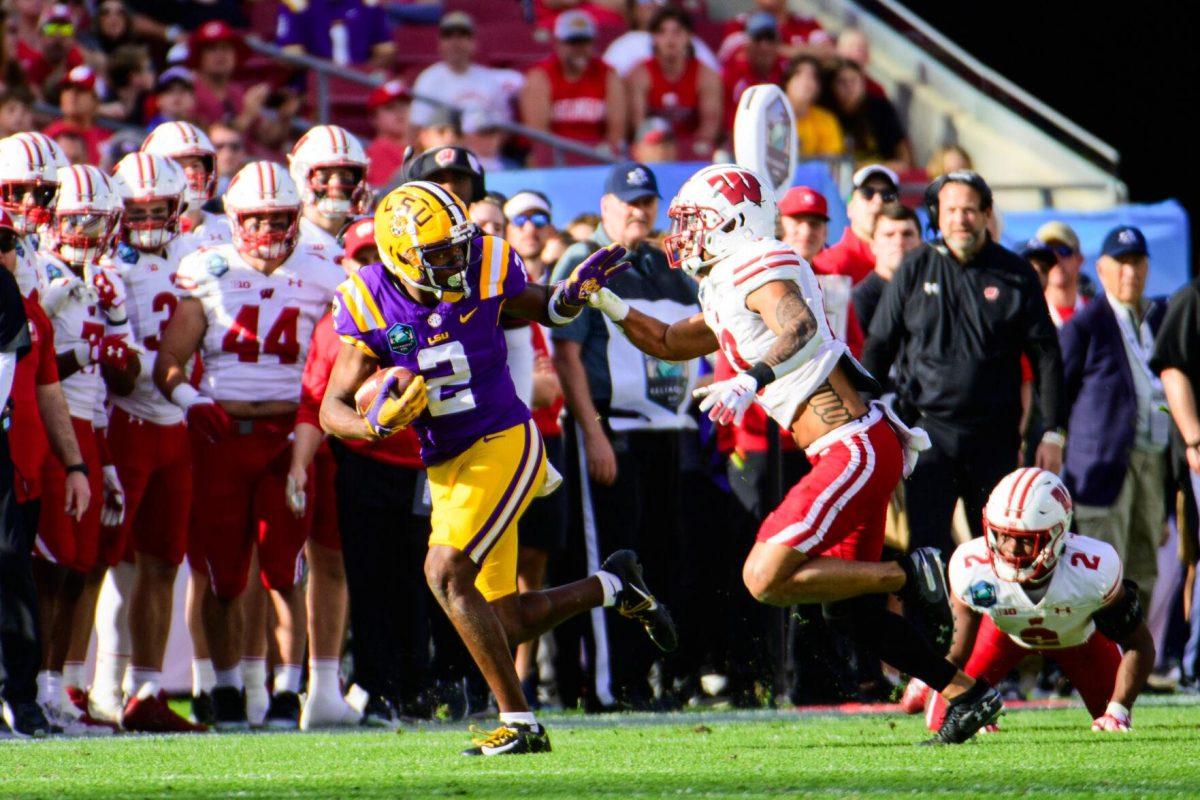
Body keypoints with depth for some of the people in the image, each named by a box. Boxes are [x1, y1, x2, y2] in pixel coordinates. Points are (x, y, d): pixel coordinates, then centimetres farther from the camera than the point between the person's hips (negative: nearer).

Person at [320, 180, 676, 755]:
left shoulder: (487, 269, -9)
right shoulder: (370, 303, -7)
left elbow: (545, 311, 13)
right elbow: (333, 409, -6)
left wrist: (574, 292, -10)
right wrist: (377, 422, -27)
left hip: (504, 445, -4)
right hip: (446, 469, 4)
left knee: (446, 573, -23)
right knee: (506, 624, 8)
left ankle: (520, 724, -16)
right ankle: (614, 585, 36)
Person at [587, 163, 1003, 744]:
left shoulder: (759, 269, -10)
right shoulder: (725, 293, 20)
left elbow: (801, 329, -30)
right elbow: (669, 344, 34)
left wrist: (751, 381, -42)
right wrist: (612, 308, 20)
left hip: (856, 449, -10)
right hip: (852, 453, 10)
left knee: (766, 577, -14)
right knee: (848, 610, 11)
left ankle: (910, 576, -10)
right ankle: (967, 694, 12)